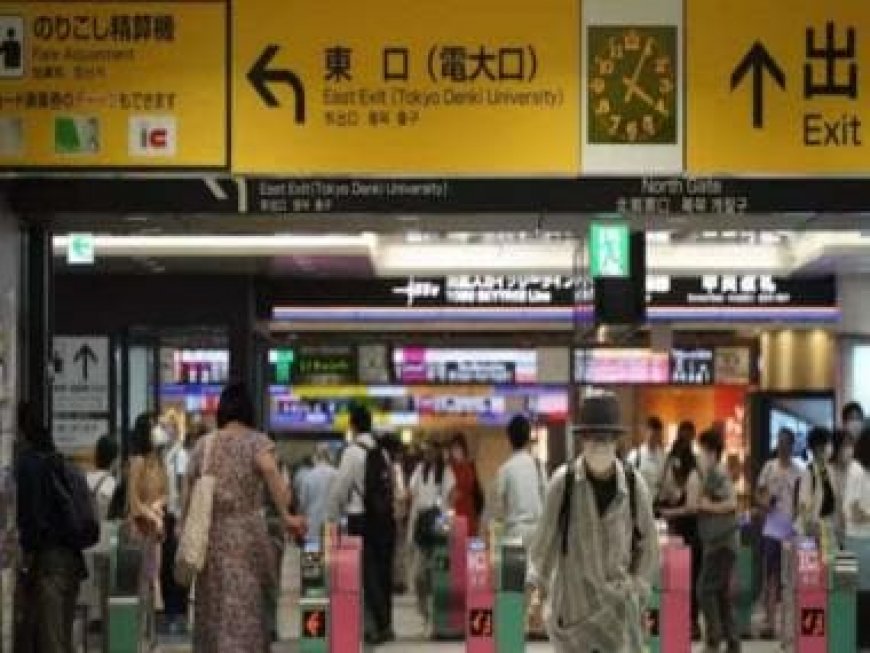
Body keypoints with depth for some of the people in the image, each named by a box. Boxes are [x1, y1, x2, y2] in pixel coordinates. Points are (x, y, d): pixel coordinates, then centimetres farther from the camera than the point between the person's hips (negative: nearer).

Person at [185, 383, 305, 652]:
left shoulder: (203, 445, 6)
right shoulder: (256, 441, -3)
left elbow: (190, 491, 6)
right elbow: (270, 471, -23)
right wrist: (286, 516, -25)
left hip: (210, 536, 3)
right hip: (247, 534, -3)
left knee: (213, 610, 9)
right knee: (245, 611, 2)